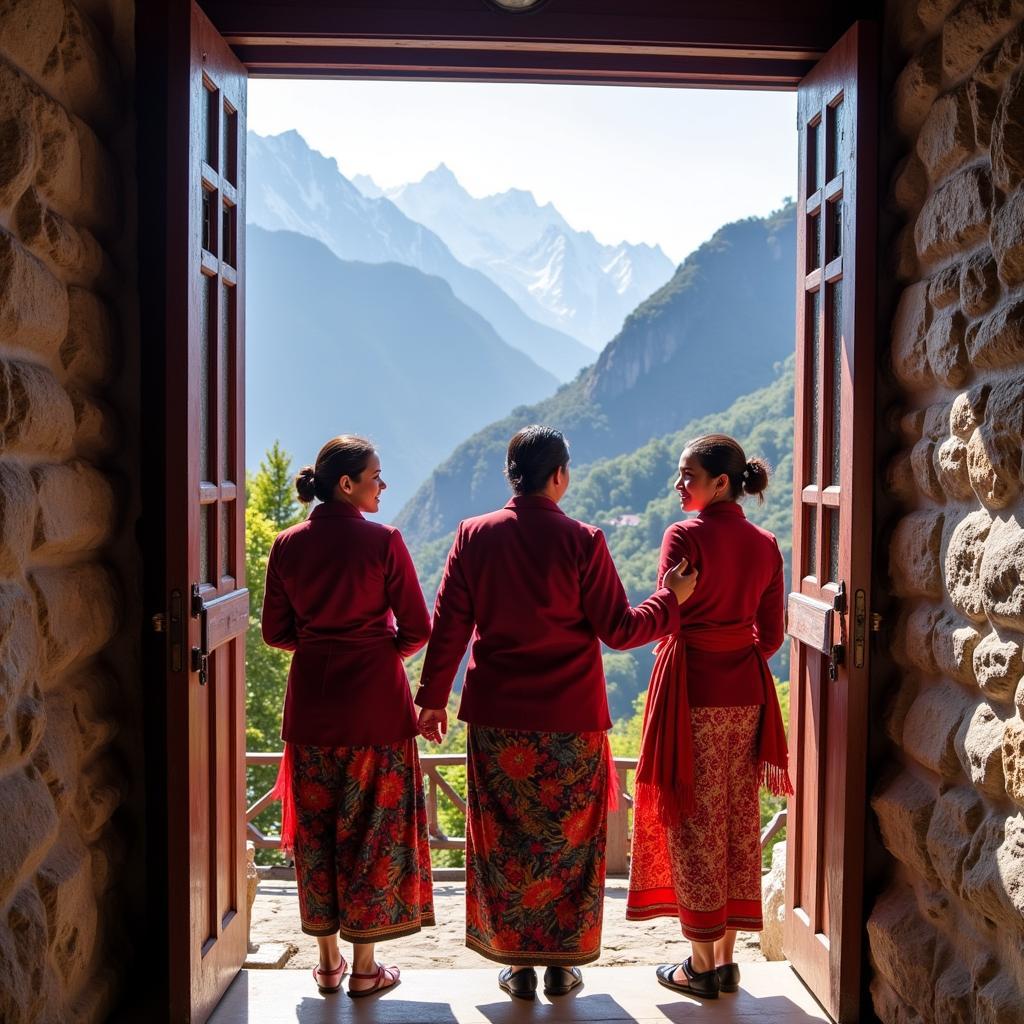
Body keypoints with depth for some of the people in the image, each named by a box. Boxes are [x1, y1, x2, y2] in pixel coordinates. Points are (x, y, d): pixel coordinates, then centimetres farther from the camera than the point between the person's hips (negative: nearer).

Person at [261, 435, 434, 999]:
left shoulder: (288, 545, 1)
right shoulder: (383, 541, -11)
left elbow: (276, 631, 5)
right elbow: (417, 630, -8)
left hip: (311, 699, 4)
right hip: (376, 703, -4)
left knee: (315, 827, 14)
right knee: (372, 828, 7)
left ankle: (327, 961, 24)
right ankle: (364, 967, 16)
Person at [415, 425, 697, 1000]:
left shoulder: (475, 536, -2)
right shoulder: (581, 541, -10)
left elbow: (449, 625, -1)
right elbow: (618, 629, -7)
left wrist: (433, 698, 9)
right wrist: (672, 599, 9)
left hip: (497, 717, 2)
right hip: (571, 718, -2)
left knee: (505, 841, 12)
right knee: (569, 840, 11)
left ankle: (518, 965, 20)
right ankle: (561, 964, 20)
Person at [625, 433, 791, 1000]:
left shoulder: (684, 536, -12)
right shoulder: (765, 545, 6)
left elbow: (667, 620, -12)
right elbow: (771, 635, 7)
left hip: (692, 689, -6)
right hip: (746, 692, 6)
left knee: (694, 823, 4)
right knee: (738, 821, 13)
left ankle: (700, 965, 12)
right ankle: (726, 958, 22)